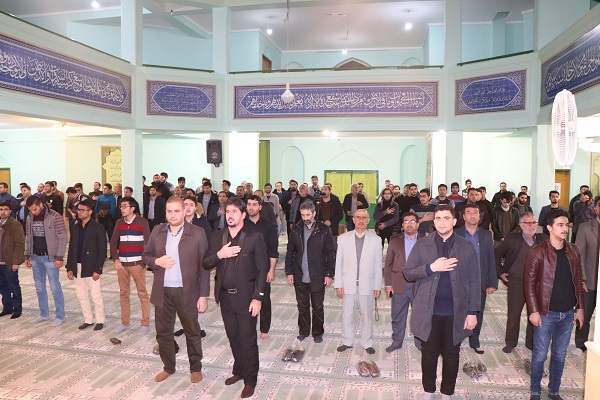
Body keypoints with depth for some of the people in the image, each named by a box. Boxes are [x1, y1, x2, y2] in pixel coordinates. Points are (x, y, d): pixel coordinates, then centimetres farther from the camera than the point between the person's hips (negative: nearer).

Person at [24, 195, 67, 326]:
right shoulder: (30, 218, 6)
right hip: (35, 257, 6)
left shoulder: (55, 217, -14)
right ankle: (44, 314, 27)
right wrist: (27, 256, 12)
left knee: (55, 287, -1)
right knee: (39, 288, 14)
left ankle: (60, 316, 9)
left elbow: (62, 238, -14)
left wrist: (59, 257, -16)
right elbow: (28, 238, 14)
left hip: (50, 257, -6)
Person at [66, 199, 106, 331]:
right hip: (77, 268, 6)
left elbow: (102, 250, -10)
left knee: (96, 297, 1)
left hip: (91, 268, -6)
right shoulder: (75, 227, 9)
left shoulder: (98, 228, -8)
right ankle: (88, 320, 26)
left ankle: (99, 321, 16)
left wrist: (97, 270, -14)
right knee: (81, 296, 13)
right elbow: (71, 248, 12)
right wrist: (69, 268, 6)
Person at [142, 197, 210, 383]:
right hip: (162, 292, 4)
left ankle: (196, 368, 30)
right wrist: (156, 261, -12)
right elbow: (146, 255, 12)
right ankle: (168, 367, 36)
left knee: (192, 332, 11)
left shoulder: (197, 233, -9)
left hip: (187, 292, -3)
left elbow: (204, 266, -7)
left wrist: (203, 295, -9)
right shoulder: (157, 231, 3)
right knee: (163, 332, 15)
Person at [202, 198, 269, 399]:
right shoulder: (218, 236, 5)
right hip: (225, 296, 4)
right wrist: (219, 254, -16)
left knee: (248, 339, 5)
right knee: (233, 337, 18)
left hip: (245, 296, -4)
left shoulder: (254, 237, -8)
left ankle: (250, 380, 21)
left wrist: (257, 298, -13)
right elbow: (206, 264, 4)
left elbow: (262, 270, -9)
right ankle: (239, 370, 37)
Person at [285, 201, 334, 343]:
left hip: (317, 277, -2)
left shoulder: (324, 231, -5)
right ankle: (303, 331, 31)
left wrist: (329, 274, -6)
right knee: (302, 306, 15)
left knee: (318, 307, 10)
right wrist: (289, 272, 3)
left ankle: (317, 333, 27)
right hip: (300, 277, 3)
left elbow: (330, 254, -3)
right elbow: (290, 253, 8)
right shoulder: (296, 231, 4)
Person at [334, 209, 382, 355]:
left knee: (367, 315, 11)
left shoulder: (376, 240, -2)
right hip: (348, 284, 1)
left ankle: (367, 343, 29)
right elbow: (338, 262, 1)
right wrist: (338, 284, -1)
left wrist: (378, 286, 0)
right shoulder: (343, 238, -1)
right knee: (347, 315, 11)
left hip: (367, 285, 0)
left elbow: (378, 265, 0)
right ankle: (347, 341, 29)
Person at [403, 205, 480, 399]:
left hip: (455, 313, 0)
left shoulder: (466, 247, 1)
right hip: (428, 311, 0)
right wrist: (431, 267, -16)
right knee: (429, 354, 12)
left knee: (451, 355, 13)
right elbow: (408, 273, -2)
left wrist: (473, 312, -3)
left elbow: (474, 282, 1)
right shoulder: (422, 245, 0)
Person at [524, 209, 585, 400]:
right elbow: (530, 283, -11)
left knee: (560, 355, 15)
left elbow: (578, 280, 11)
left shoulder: (573, 251, 5)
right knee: (540, 355, 6)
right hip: (546, 313, -4)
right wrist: (533, 311, -13)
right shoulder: (538, 252, -11)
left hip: (568, 313, 5)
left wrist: (580, 307, 8)